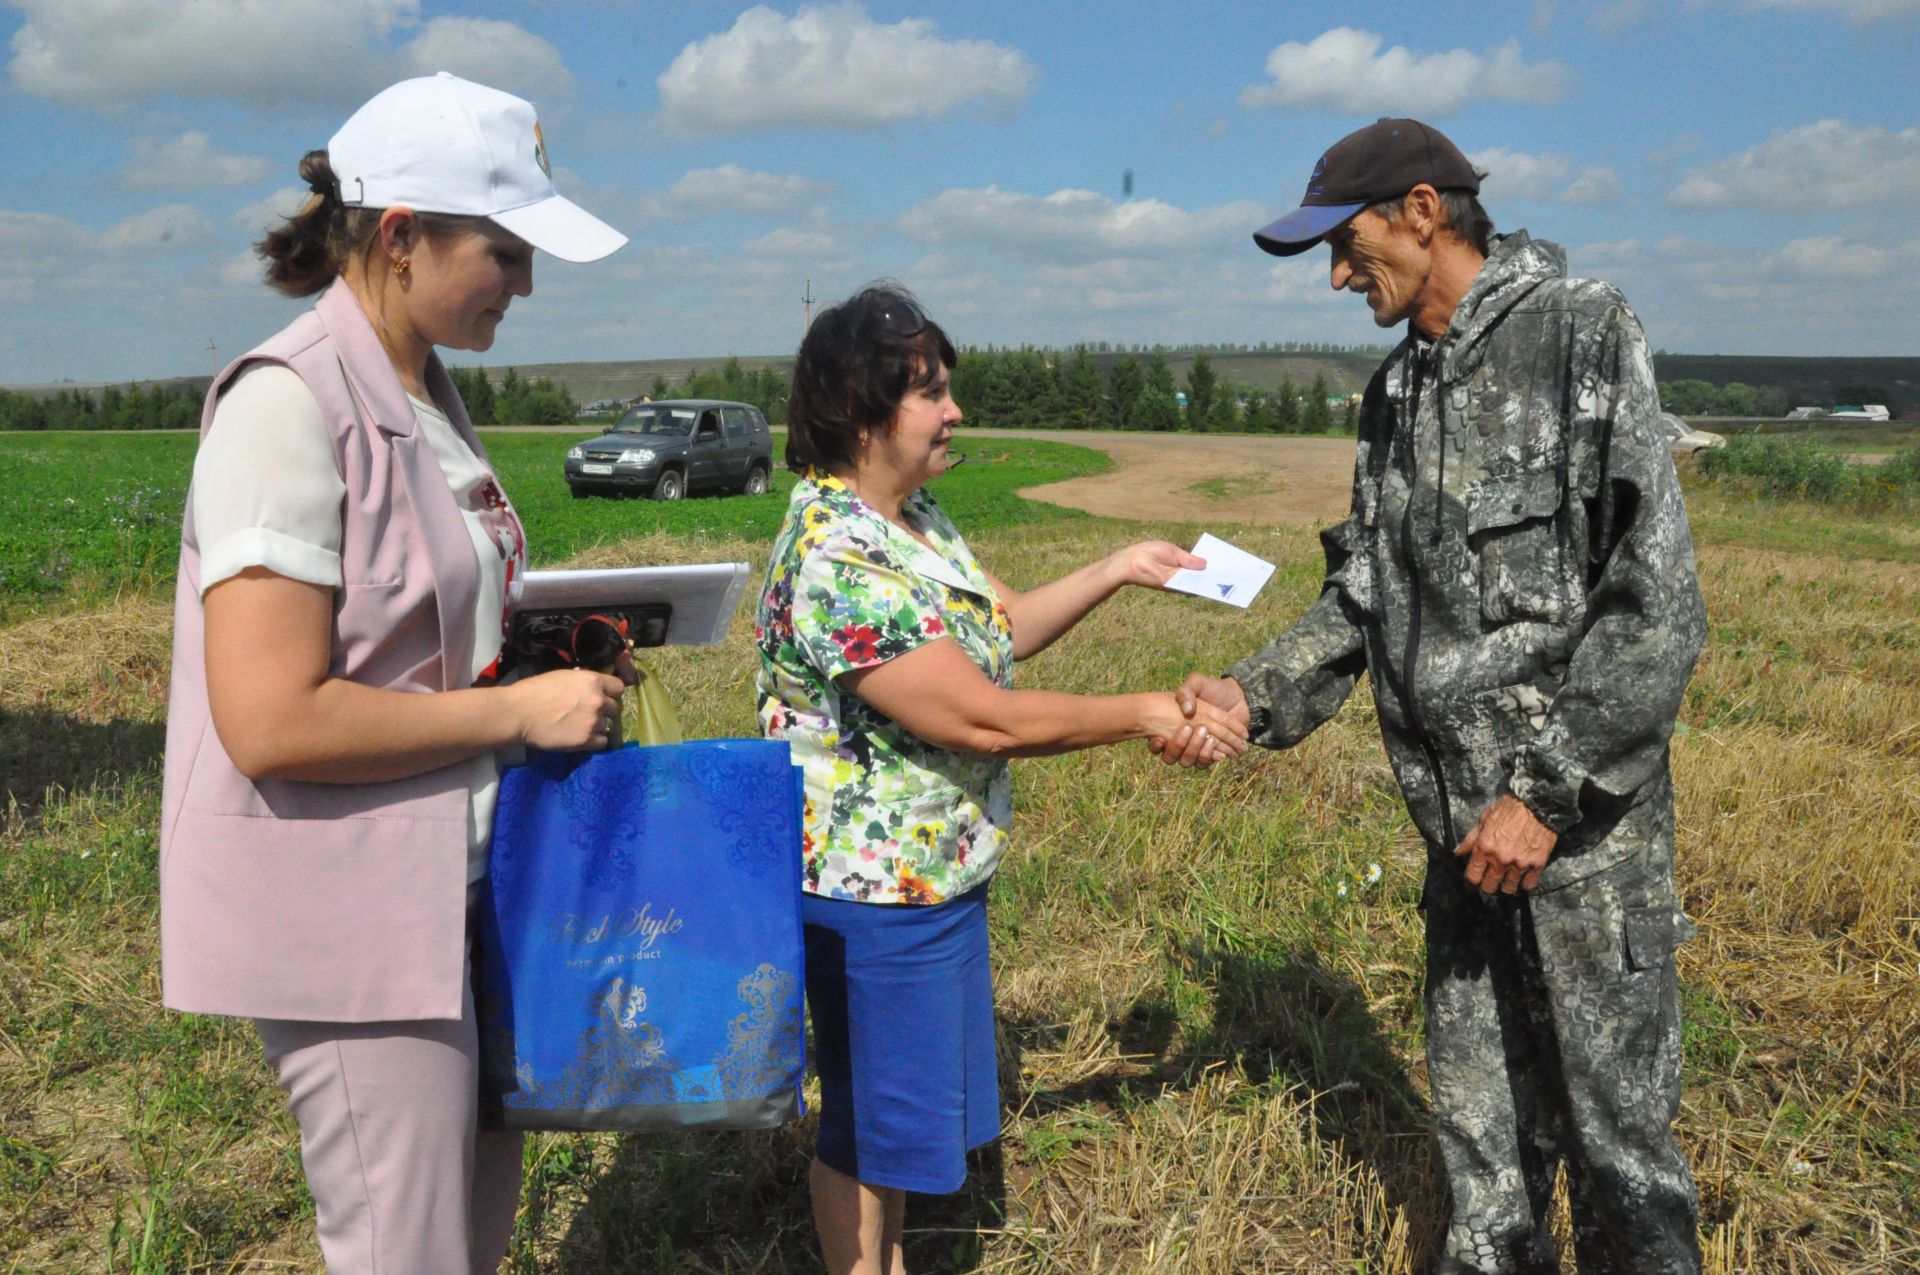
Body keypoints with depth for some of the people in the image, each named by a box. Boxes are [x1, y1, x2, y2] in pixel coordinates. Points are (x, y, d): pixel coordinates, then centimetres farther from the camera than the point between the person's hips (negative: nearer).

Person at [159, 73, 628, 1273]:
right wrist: (521, 708, -18)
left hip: (450, 881, 9)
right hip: (342, 909, -9)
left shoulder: (428, 393, 8)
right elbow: (273, 721, -24)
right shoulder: (289, 404, -19)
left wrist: (555, 648, 5)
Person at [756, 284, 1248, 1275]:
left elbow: (999, 626, 13)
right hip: (873, 884, -10)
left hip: (935, 870, 10)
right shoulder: (838, 561, -28)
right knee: (869, 1118, 10)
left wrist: (1118, 571, 2)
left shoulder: (913, 513, 3)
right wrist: (1149, 715, -20)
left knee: (912, 1101, 24)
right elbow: (982, 718, -28)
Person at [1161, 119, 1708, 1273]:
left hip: (1586, 821, -6)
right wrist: (1255, 696, -1)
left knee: (1617, 1126, 5)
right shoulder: (1397, 394, 13)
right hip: (1464, 829, 7)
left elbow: (1657, 603, -15)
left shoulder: (1582, 332, -10)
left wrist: (1549, 793, -17)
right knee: (1484, 1123, 16)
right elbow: (1362, 602, 14)